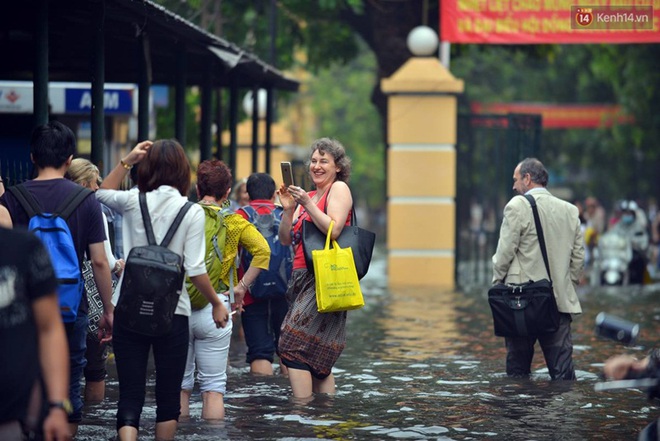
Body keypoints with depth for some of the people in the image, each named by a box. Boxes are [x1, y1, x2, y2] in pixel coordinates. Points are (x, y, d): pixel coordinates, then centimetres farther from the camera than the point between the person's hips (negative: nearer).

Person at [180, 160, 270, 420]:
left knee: (180, 385, 11)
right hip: (214, 309, -1)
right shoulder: (233, 222, 1)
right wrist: (241, 287, -4)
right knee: (213, 387, 5)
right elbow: (262, 250, -11)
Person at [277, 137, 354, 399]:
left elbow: (334, 230, -16)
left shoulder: (339, 188, -2)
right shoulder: (308, 195, 20)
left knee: (292, 345, -16)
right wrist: (289, 209, 0)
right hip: (304, 279, 9)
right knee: (316, 357, 8)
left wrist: (307, 203, -16)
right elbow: (286, 239, 14)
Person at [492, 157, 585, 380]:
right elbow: (578, 256, 12)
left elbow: (505, 252, -7)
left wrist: (497, 283, 6)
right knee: (563, 371, 2)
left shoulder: (518, 206, -7)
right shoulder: (570, 210, 9)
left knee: (518, 369, 5)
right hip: (560, 301, 4)